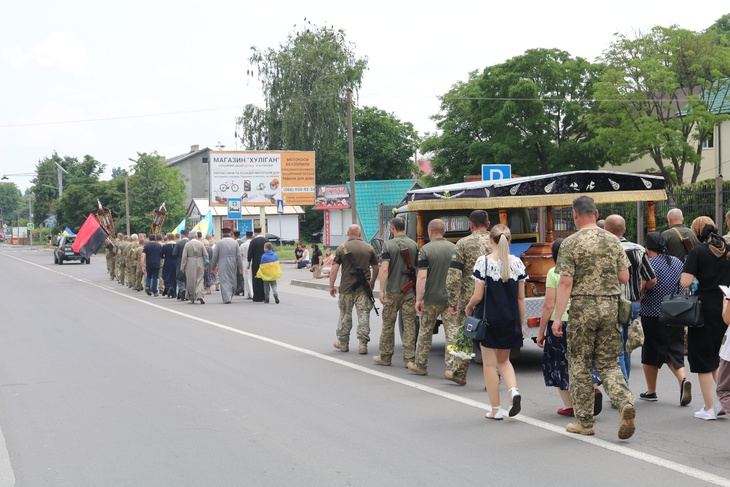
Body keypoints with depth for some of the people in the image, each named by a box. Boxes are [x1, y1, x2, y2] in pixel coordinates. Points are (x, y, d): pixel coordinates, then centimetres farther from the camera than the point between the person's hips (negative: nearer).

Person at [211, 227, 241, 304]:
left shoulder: (219, 243, -4)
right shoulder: (235, 242, 3)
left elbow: (215, 256, -1)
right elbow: (238, 256, 3)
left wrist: (213, 267, 9)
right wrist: (240, 267, 7)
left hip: (222, 266, -3)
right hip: (233, 265, 3)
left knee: (224, 282, -3)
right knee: (232, 281, 15)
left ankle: (227, 298, -13)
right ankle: (230, 297, 23)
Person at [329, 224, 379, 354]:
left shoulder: (342, 248, -3)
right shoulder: (369, 248, 2)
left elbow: (334, 269, -7)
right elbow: (376, 268, 9)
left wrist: (331, 286, 0)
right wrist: (372, 281, 25)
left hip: (346, 287, 0)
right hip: (363, 288, 0)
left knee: (345, 315, 12)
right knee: (363, 315, 3)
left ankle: (343, 343, 22)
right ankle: (363, 344, -1)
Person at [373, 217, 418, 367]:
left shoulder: (388, 245, -9)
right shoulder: (413, 245, 3)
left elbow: (384, 269, -17)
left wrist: (381, 290, -16)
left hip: (392, 291, -3)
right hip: (410, 290, 3)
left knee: (388, 324, 9)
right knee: (409, 324, 3)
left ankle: (385, 357, 17)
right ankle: (410, 359, 0)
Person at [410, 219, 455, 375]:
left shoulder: (425, 250, -9)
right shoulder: (454, 248, 3)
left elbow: (422, 276, -15)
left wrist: (418, 299, -12)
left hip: (432, 299, -2)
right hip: (451, 298, 2)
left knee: (425, 332, 12)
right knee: (452, 333, 2)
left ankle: (420, 364, 22)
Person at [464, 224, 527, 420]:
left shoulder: (483, 262, -11)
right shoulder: (517, 263, 0)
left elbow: (478, 295, -11)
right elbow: (521, 297, 3)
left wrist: (468, 307, 10)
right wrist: (522, 323, 12)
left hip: (488, 319, -4)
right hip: (510, 320, 4)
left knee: (490, 363, 6)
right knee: (503, 360, 20)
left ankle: (495, 409, 9)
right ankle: (513, 390, -7)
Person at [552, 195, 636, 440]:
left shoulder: (570, 243, -7)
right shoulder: (613, 241, 5)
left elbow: (565, 283, -12)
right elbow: (624, 277, 6)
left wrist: (557, 317, -10)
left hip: (582, 307, -4)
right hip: (610, 305, 4)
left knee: (579, 365, 8)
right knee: (608, 363, 11)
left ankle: (585, 421, 12)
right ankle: (625, 403, -14)